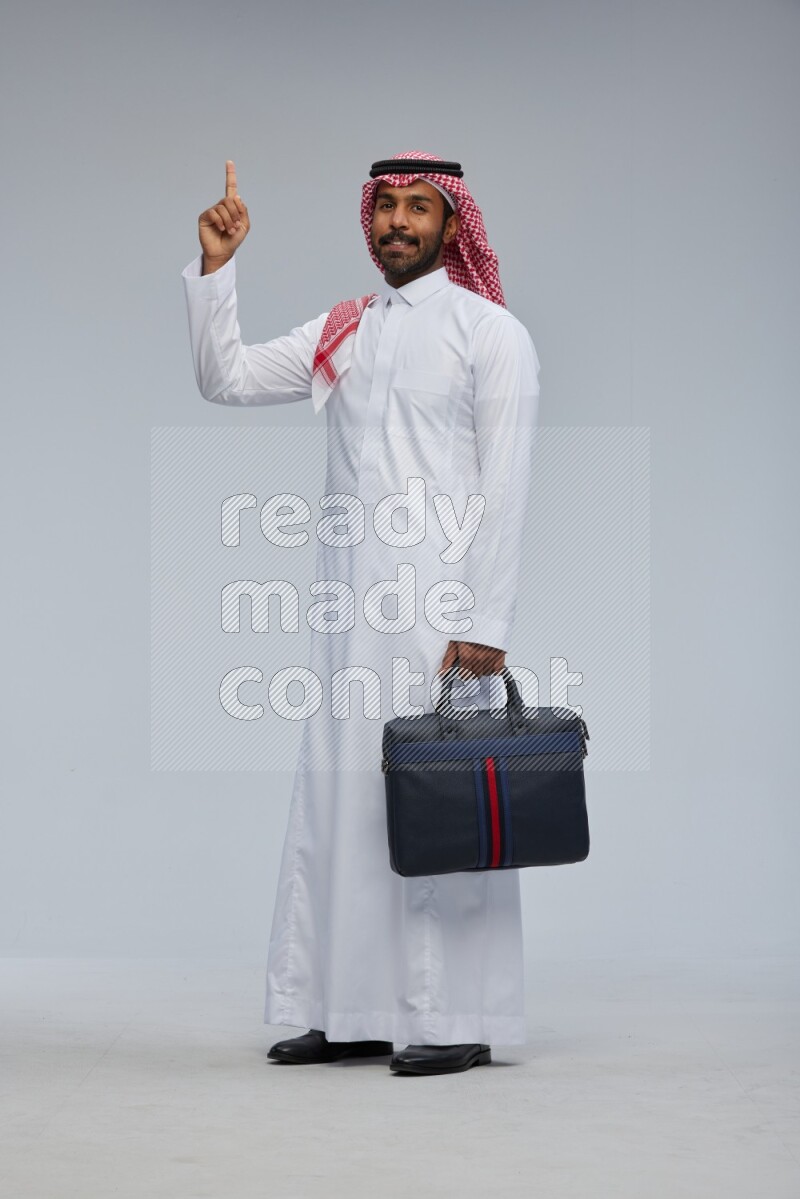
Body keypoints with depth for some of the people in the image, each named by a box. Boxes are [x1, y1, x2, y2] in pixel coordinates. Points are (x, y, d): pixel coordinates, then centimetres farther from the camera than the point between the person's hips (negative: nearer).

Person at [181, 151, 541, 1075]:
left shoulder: (490, 334, -1)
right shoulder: (338, 335, 16)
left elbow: (505, 489, -7)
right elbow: (224, 378, 16)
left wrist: (486, 624, -13)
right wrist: (215, 267, 5)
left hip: (439, 602, -6)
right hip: (348, 608, 6)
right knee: (337, 796, 5)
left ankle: (455, 1021, -3)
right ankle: (352, 1012, 11)